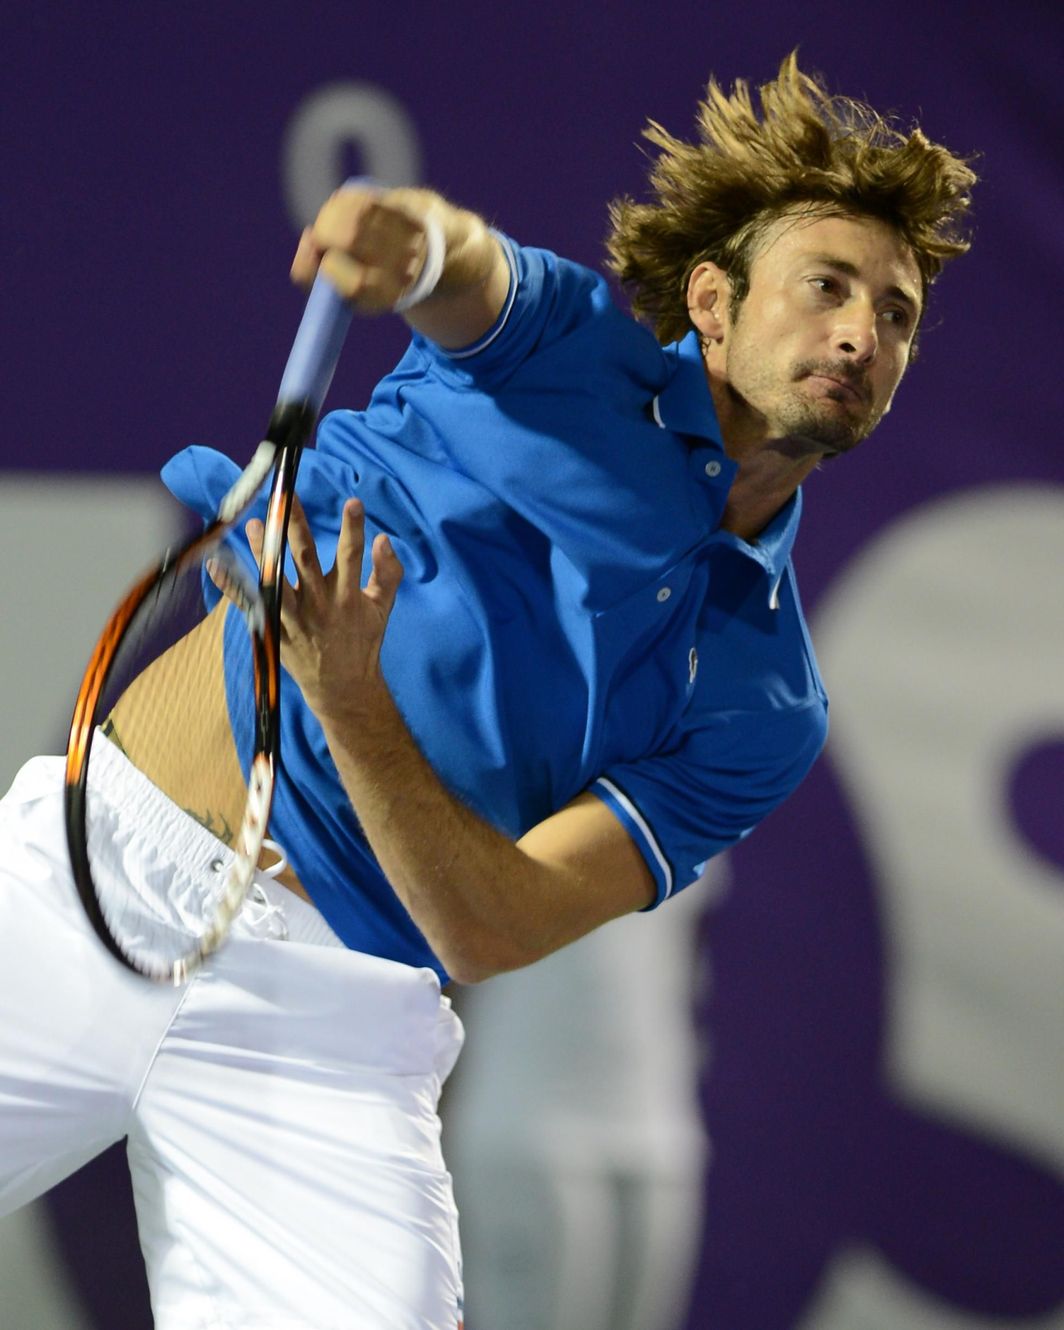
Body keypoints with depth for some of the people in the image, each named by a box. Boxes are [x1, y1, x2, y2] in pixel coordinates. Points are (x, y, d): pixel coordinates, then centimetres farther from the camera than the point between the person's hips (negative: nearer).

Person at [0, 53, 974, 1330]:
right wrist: (419, 237, -44)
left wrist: (351, 703, -21)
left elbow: (489, 931, -5)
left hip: (336, 1006, 0)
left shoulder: (763, 709, 6)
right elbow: (464, 277, -18)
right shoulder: (574, 347, 7)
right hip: (107, 870, 0)